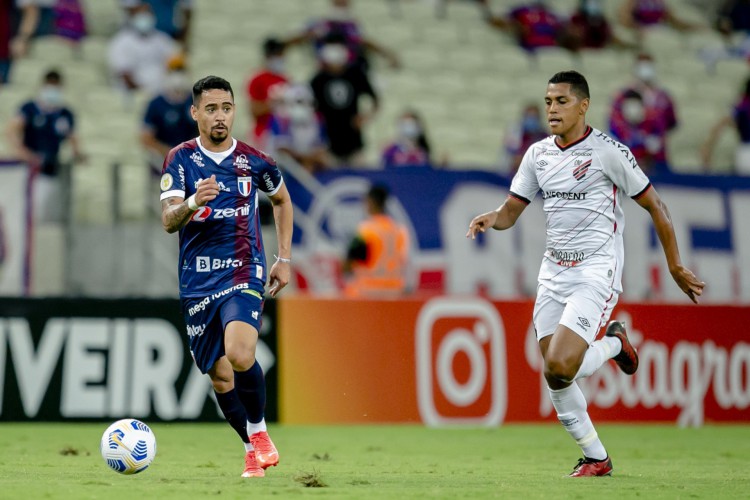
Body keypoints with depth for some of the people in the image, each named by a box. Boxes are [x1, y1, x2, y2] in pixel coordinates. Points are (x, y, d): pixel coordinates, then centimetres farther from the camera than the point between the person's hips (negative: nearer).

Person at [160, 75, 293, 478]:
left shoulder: (254, 161, 2)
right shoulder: (180, 160, -2)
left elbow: (282, 200, 22)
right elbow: (168, 221, -12)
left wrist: (284, 259, 18)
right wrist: (192, 203, -34)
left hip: (244, 273, -1)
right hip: (197, 281, 1)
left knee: (239, 354, -26)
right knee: (219, 376, 3)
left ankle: (259, 431, -3)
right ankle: (253, 449, 24)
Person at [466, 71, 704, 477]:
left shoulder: (608, 151, -9)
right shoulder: (538, 154, 8)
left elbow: (654, 206, -3)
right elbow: (511, 210, 13)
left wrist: (675, 266, -1)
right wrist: (491, 218, -12)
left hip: (596, 272, -6)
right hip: (553, 272, 6)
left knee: (559, 366, -21)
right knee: (553, 377, 1)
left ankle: (614, 344, 10)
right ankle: (595, 458, 17)